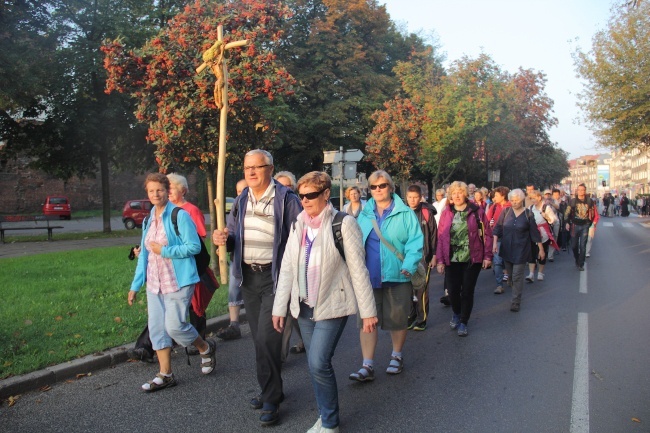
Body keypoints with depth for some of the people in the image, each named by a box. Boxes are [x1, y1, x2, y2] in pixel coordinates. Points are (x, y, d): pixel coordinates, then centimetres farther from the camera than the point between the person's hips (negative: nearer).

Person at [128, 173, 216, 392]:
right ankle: (165, 375, 17)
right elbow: (144, 254, 16)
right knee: (157, 327, 5)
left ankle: (206, 349, 22)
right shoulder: (148, 220, 12)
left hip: (178, 282, -7)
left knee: (174, 325, -6)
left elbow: (194, 246, -15)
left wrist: (164, 251, -18)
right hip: (155, 283, 7)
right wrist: (135, 285, 14)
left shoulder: (180, 216, -10)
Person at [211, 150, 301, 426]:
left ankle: (271, 400, 6)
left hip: (275, 276, -6)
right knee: (260, 339, 15)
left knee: (266, 338, -11)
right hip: (248, 277, 6)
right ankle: (269, 390, 30)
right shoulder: (241, 201, 10)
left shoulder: (286, 199, -10)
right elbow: (233, 237, 16)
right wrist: (223, 239, -7)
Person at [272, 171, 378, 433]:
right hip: (304, 305, 6)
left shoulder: (343, 224, -11)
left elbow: (358, 270, -11)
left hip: (331, 305, -5)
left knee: (319, 363, -12)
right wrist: (279, 307, 4)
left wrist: (367, 311, -9)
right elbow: (287, 268, 6)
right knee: (315, 365, 12)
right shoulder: (298, 225, 5)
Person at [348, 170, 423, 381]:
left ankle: (397, 356, 34)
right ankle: (367, 366, 7)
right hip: (369, 276, 2)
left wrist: (409, 264, -21)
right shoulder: (364, 213, 7)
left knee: (397, 319, 11)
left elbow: (415, 241, -8)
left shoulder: (404, 213, -2)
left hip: (396, 276, -2)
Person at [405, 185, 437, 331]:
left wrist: (433, 255, -5)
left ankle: (421, 319, 12)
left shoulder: (427, 213, -3)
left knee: (422, 289, 0)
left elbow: (434, 235, -2)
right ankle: (410, 316, 22)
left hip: (423, 257, -3)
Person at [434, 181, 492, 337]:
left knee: (467, 291, 4)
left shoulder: (477, 211, -2)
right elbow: (440, 238, 1)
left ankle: (463, 322, 22)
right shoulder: (446, 213, 2)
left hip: (472, 259, -1)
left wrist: (487, 256, -5)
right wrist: (440, 260, -3)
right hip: (452, 259, 2)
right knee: (453, 290, 6)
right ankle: (456, 313, 36)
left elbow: (487, 234, -1)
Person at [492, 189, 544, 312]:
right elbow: (498, 228, 0)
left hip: (521, 250, -3)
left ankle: (516, 302, 0)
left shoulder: (528, 214, -5)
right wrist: (495, 242, -11)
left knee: (517, 277, -6)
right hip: (506, 249, 3)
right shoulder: (506, 212, 0)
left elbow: (535, 233, 0)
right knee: (510, 275, 14)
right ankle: (516, 295, 33)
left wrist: (541, 249, 3)